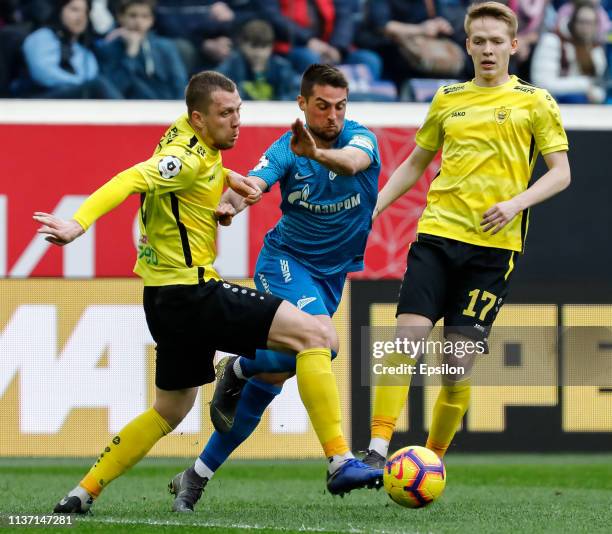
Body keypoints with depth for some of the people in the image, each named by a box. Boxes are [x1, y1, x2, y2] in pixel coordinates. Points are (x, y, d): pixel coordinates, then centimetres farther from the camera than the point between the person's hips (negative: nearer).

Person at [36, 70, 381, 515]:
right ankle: (341, 462, -19)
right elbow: (132, 180, -31)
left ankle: (82, 494, 23)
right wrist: (78, 224, -46)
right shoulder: (190, 157, -17)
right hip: (192, 293, -10)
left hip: (168, 299, 10)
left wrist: (228, 177, 12)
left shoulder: (188, 133, 11)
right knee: (314, 335, -14)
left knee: (170, 411, 24)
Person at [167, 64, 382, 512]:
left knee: (273, 378, 2)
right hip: (285, 259, -3)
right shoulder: (286, 149, -11)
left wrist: (316, 153, -56)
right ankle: (238, 369, -3)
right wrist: (228, 203, -51)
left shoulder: (360, 137, -9)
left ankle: (200, 473, 10)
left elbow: (353, 162, -33)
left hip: (331, 274, 3)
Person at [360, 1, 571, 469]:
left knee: (460, 361, -4)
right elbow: (415, 163, 24)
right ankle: (377, 452, -17)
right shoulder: (448, 99, 14)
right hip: (437, 235, 2)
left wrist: (516, 203, -15)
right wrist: (372, 208, 14)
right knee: (407, 338, -15)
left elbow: (561, 173, 2)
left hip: (494, 245, -2)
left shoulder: (534, 102, 5)